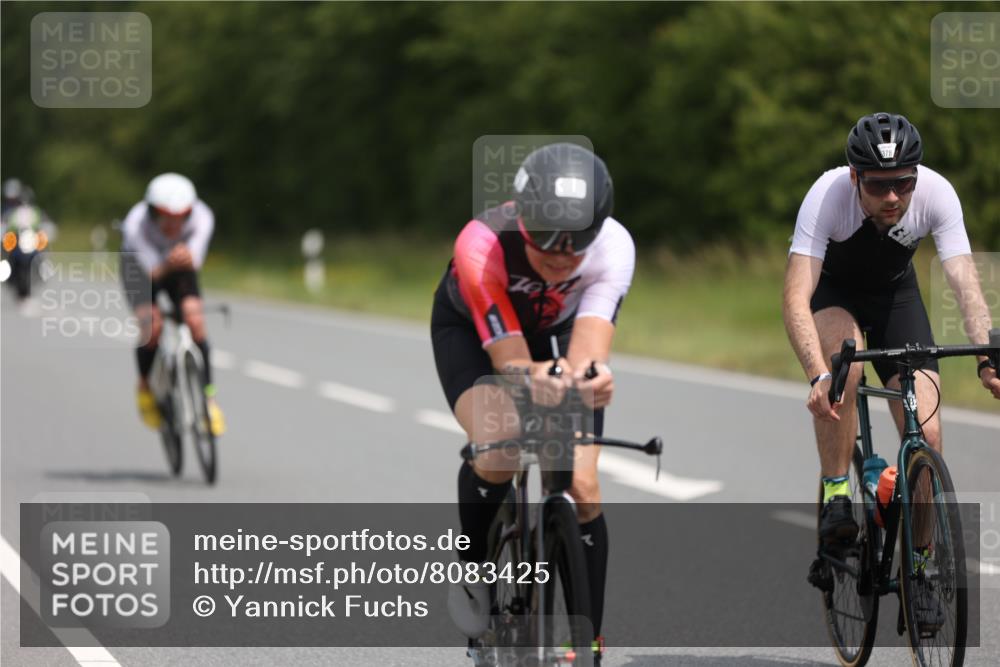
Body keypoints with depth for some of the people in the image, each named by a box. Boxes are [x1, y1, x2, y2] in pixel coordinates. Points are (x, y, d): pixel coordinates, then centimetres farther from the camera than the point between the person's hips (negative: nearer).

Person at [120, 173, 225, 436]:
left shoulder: (201, 217, -33)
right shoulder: (136, 224, -38)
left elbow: (194, 262, -39)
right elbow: (152, 271, -42)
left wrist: (187, 258, -63)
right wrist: (166, 266, -64)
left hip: (179, 268, 2)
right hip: (141, 265, -2)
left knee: (195, 321, -22)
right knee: (152, 327, -24)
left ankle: (208, 397, -10)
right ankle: (145, 387, 4)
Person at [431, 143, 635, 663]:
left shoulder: (613, 247, -36)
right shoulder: (482, 246, -41)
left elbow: (589, 344, -46)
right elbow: (510, 359, -44)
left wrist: (588, 378, -70)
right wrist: (534, 379, -68)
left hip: (559, 332, 2)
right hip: (472, 328, -2)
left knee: (581, 487, -10)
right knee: (496, 453, -30)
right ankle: (473, 566, 0)